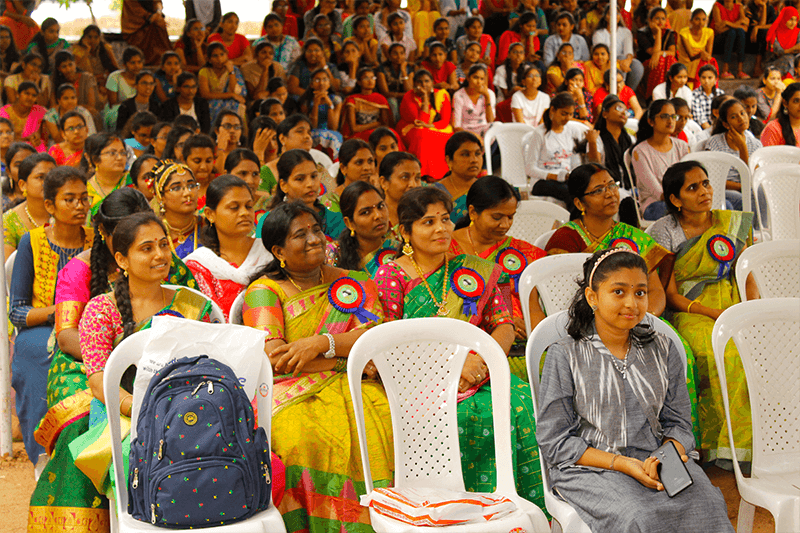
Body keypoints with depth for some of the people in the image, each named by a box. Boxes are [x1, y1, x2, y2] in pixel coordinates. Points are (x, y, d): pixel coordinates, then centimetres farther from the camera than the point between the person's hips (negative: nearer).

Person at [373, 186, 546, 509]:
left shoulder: (475, 271, 13)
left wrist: (481, 357, -13)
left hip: (478, 372, 4)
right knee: (482, 414, -30)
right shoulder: (390, 276, 2)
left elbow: (504, 326, 9)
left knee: (523, 403, -24)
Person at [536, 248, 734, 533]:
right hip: (591, 466, -3)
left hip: (656, 458, 4)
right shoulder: (564, 355, -1)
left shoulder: (662, 350, 13)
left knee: (707, 505, -27)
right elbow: (554, 440, -5)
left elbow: (678, 422, 12)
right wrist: (622, 464, -16)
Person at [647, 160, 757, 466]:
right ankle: (720, 445, -21)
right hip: (690, 313, -4)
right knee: (724, 356, -35)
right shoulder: (665, 232, 0)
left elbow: (747, 277, 18)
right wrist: (715, 314, -16)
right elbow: (670, 295, -4)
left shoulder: (732, 223, 14)